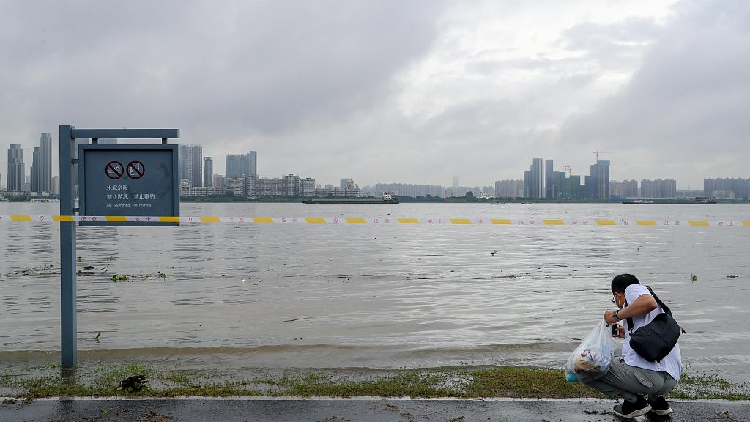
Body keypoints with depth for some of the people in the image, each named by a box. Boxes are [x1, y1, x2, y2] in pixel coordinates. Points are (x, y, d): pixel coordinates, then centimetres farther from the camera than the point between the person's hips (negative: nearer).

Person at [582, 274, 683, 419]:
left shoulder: (633, 288, 3)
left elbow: (650, 302, -21)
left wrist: (617, 315, -9)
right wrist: (626, 333, 42)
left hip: (649, 373, -10)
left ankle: (634, 401, -3)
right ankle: (657, 400, 19)